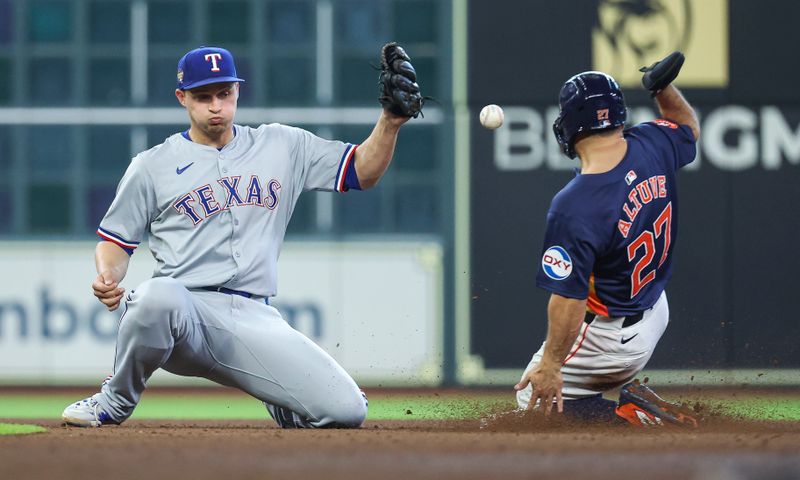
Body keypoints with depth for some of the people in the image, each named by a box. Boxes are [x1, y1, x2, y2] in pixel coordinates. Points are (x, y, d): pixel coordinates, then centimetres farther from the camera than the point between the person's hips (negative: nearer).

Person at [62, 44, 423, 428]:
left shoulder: (282, 146, 16)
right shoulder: (152, 166, 10)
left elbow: (363, 172, 16)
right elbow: (115, 239, 13)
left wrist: (391, 119, -2)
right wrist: (107, 278, -9)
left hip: (255, 321, 2)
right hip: (187, 308, -2)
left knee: (346, 410, -17)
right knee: (159, 296, -42)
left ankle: (281, 402, 21)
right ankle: (115, 402, -12)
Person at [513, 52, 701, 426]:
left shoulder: (575, 206, -34)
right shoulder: (653, 146, -14)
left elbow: (569, 300, -29)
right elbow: (689, 128, 13)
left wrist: (551, 363, -18)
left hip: (610, 336, -9)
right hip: (656, 313, 9)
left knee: (534, 398, 10)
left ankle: (633, 414, -10)